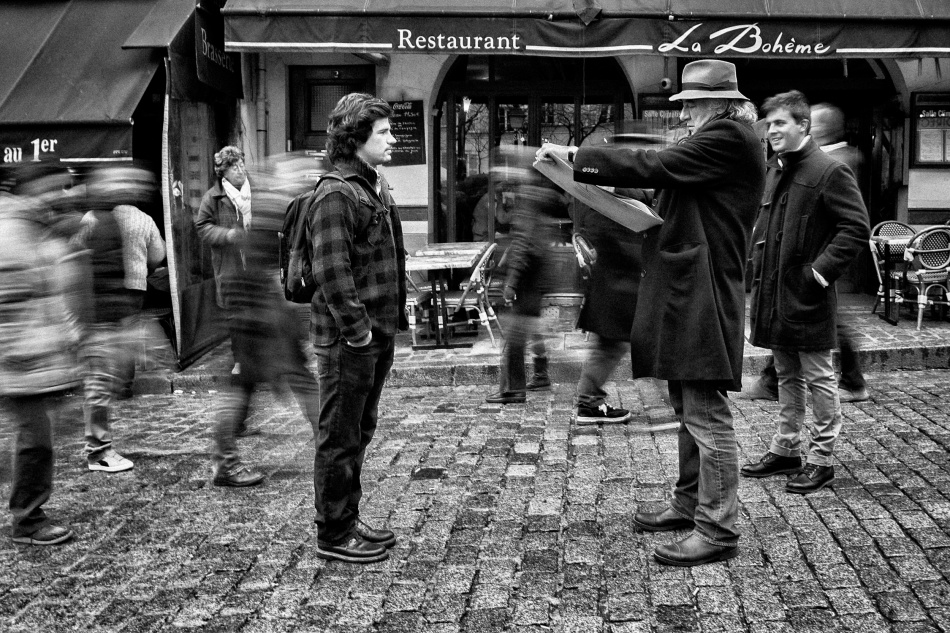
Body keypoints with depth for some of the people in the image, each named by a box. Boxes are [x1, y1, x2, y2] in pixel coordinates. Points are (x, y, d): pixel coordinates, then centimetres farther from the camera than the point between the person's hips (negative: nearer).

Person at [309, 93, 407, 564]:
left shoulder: (375, 185, 14)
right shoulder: (335, 194, -17)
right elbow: (331, 272, -23)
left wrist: (391, 320, 14)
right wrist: (357, 327, -20)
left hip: (378, 333, 10)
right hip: (347, 338, -10)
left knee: (359, 431, 18)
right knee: (339, 437, 2)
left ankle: (349, 519, 31)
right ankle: (333, 535, 14)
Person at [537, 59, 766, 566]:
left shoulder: (730, 137, -12)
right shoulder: (719, 139, 20)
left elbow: (654, 167, -19)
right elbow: (668, 177, 18)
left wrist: (574, 157, -14)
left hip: (705, 295, -11)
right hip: (687, 293, 11)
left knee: (707, 414, -6)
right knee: (689, 409, 18)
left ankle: (717, 530, 1)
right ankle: (690, 503, 30)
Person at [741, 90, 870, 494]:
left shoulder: (830, 172, -11)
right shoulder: (774, 170, 13)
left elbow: (857, 229, -16)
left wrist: (821, 270, -20)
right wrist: (758, 271, 13)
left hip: (807, 295, -8)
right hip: (773, 292, 8)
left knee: (818, 378, 2)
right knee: (787, 376, 16)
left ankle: (821, 459, 12)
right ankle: (785, 450, 27)